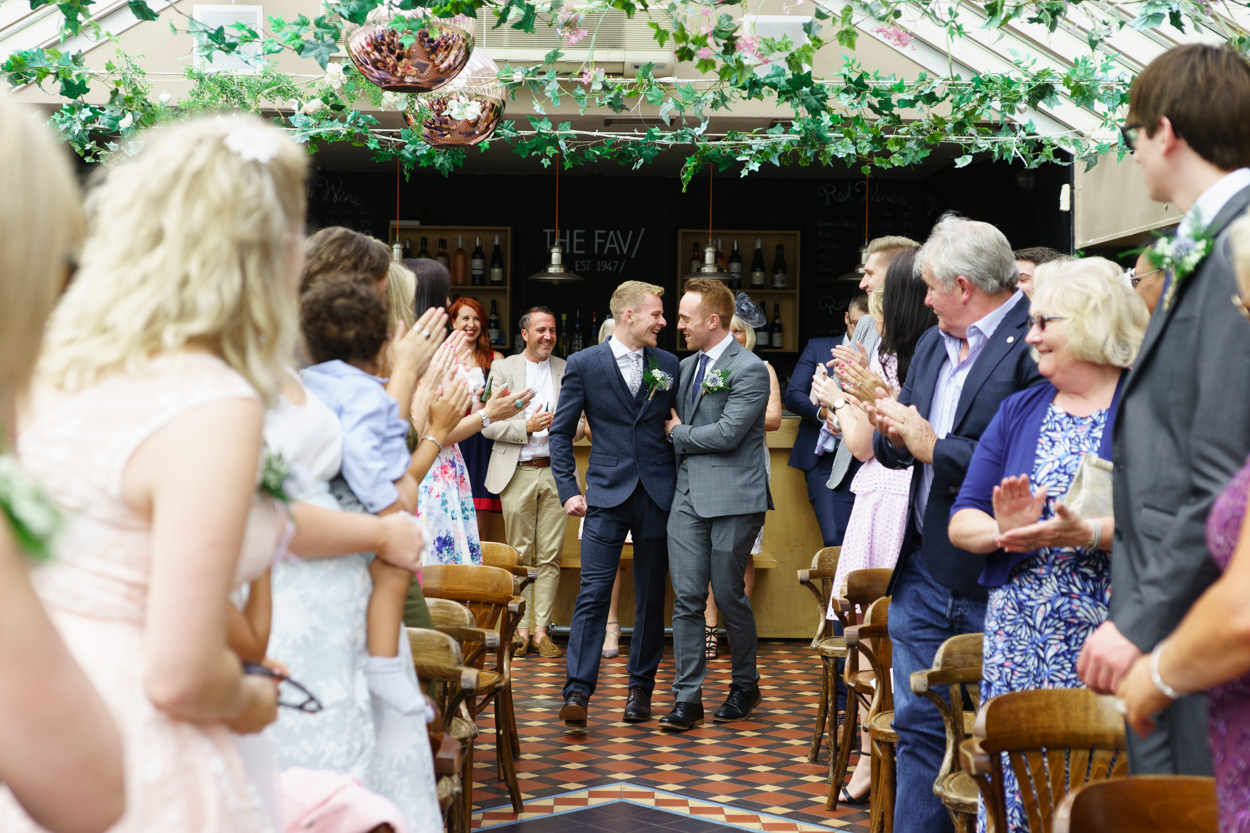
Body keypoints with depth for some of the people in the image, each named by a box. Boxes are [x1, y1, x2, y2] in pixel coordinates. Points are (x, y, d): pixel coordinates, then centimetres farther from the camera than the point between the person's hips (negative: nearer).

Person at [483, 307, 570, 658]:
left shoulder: (567, 370, 11)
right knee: (520, 554, 2)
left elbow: (579, 421, 14)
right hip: (518, 472, -2)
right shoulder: (502, 369, 5)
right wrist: (526, 426, -14)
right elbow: (489, 425, 0)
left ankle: (541, 630, 6)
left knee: (550, 556, 1)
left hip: (556, 471, 2)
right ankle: (521, 629, 8)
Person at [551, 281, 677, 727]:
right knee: (593, 593, -9)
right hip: (607, 493, -3)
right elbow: (561, 433, 3)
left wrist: (685, 487, 4)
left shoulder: (668, 365, 8)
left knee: (651, 597, 7)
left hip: (658, 495, 3)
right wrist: (568, 490, -5)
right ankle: (578, 692, -9)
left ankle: (640, 688, 18)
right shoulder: (583, 364, 1)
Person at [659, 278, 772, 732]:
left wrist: (679, 433, -4)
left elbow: (727, 434, -16)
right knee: (687, 598, 0)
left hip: (731, 498, -6)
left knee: (729, 594, 3)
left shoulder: (750, 370, -9)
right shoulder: (685, 366, 16)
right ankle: (687, 699, 3)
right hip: (687, 495, 6)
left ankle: (745, 686, 24)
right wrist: (675, 433, 4)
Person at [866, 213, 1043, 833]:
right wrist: (894, 436, -4)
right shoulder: (932, 345, 15)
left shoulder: (1033, 345, -14)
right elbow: (899, 448, 19)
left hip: (992, 577, -8)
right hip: (924, 568, 8)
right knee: (917, 724, 13)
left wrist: (933, 447, -16)